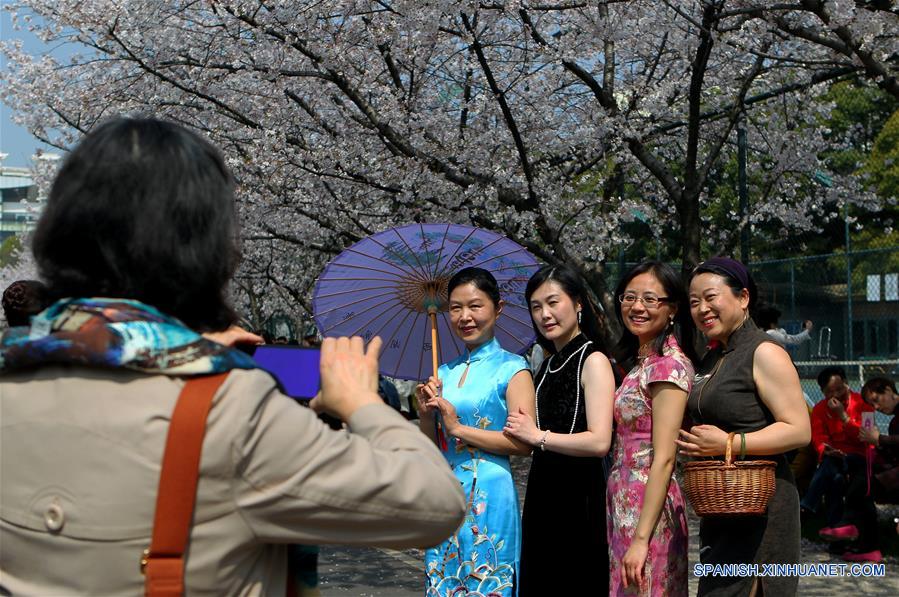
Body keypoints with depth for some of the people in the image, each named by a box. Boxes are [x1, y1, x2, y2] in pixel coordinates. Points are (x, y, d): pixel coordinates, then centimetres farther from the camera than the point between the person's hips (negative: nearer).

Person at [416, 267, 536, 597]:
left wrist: (459, 428, -14)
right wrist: (426, 413, -3)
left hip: (488, 495, -6)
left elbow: (524, 443, -15)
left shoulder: (511, 369, -5)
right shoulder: (445, 372, 12)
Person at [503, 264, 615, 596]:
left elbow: (599, 442, -21)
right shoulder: (548, 364, 15)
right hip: (542, 493, 8)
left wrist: (538, 436, -12)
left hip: (577, 496, -8)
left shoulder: (592, 361, -11)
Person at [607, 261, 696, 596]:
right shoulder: (639, 361, 14)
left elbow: (664, 458, -19)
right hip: (624, 506, 9)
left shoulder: (669, 364, -14)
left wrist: (641, 538, -21)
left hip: (647, 510, -9)